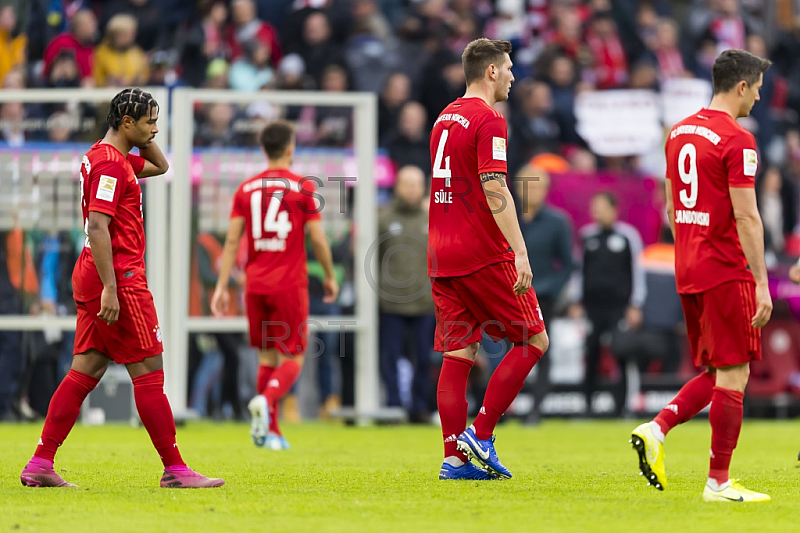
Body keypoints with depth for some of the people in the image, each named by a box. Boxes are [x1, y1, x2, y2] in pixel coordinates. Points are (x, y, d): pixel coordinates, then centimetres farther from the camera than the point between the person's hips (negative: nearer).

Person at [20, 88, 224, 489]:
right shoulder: (110, 163, -14)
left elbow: (160, 166, 33)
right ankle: (174, 469, -3)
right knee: (149, 373, -6)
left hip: (93, 277, 10)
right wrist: (110, 288, -24)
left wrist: (143, 138, 15)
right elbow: (97, 227, -21)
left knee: (86, 371, 8)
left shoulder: (110, 157, 17)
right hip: (119, 278, -10)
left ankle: (40, 464, 4)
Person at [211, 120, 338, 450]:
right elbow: (318, 239, -5)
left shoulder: (246, 189, 6)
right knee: (293, 358, 1)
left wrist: (222, 286, 3)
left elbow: (232, 241, 1)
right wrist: (330, 276, 10)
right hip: (290, 285, -4)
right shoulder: (303, 188, -4)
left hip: (255, 285, 4)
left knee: (268, 356, 14)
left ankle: (271, 431, 14)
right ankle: (266, 400, -28)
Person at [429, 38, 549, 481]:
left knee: (458, 353, 7)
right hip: (482, 256, -8)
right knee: (533, 340, 2)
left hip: (441, 256, 8)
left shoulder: (445, 118, 17)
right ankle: (480, 434, -5)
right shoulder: (489, 121, -10)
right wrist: (520, 252, -22)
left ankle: (454, 457, 3)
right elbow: (494, 191, -19)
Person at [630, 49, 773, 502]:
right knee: (733, 375, -2)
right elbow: (746, 216, -17)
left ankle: (656, 430, -1)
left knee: (717, 372, 16)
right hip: (726, 272, -8)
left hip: (688, 272, 8)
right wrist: (762, 283, -15)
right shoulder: (737, 140, -13)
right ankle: (719, 482, -2)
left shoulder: (679, 133, 13)